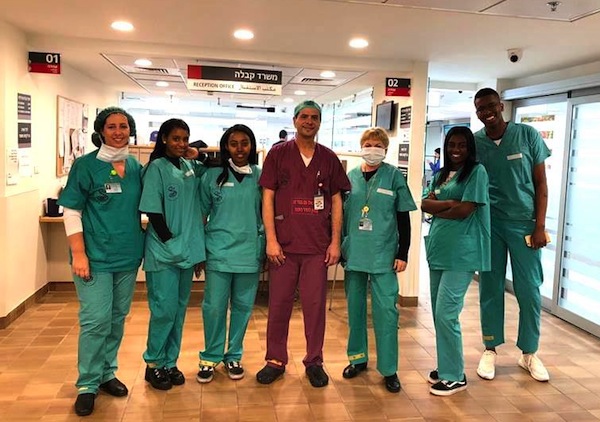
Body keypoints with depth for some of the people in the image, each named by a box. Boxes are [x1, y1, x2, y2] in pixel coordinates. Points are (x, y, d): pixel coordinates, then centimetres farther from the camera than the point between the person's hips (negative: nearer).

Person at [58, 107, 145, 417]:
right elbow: (71, 213, -8)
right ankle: (87, 384, 13)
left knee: (117, 319, 13)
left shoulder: (137, 167, 6)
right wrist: (79, 254, -14)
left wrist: (144, 243, 8)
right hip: (95, 257, -4)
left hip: (128, 256, 5)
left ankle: (106, 373, 30)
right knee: (95, 321, -4)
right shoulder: (85, 165, -6)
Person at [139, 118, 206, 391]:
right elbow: (152, 211, -13)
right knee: (164, 310, -2)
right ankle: (153, 364, 17)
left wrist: (197, 154, 3)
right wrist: (170, 242, -14)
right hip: (164, 253, -6)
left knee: (179, 309, 12)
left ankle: (170, 362, 25)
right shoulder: (156, 168, -8)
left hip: (187, 250, 6)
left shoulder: (190, 166, 8)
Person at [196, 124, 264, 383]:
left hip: (250, 253, 2)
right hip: (219, 252, -1)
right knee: (214, 307, 1)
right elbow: (201, 213, 6)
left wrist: (265, 248, 7)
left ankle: (234, 356, 27)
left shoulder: (260, 177, 4)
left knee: (242, 306, 10)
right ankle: (210, 358, 19)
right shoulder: (213, 175, 2)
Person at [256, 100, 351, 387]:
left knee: (315, 304, 6)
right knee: (279, 304, 7)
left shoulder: (329, 159, 8)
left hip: (318, 245, 1)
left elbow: (336, 202, 9)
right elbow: (267, 198, 0)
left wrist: (335, 242, 2)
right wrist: (271, 240, -7)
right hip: (284, 244, -1)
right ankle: (275, 360, 21)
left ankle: (314, 361, 21)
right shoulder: (278, 154, 3)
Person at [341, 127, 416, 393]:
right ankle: (358, 357, 29)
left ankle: (389, 369, 9)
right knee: (355, 306, 12)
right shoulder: (351, 176, 6)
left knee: (386, 308, -3)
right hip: (354, 252, 3)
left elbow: (404, 218, -1)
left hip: (384, 254, -3)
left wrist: (403, 254, -5)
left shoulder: (393, 176, -1)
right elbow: (341, 213, 12)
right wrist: (338, 246, 9)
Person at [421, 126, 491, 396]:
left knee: (445, 314, -7)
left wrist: (436, 209, -1)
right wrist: (449, 203, -11)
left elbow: (465, 211, -14)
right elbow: (424, 204, 4)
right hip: (438, 250, 7)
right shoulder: (441, 174, 16)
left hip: (461, 253, -7)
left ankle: (455, 376, 7)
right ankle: (446, 366, 27)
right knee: (439, 313, 12)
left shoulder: (476, 171, -4)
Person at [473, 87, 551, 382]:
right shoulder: (474, 143, 1)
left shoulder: (528, 135, -2)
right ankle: (490, 349, 20)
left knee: (529, 290, 2)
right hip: (488, 224, 1)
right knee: (490, 287, 7)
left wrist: (540, 226, -6)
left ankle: (529, 353, 19)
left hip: (524, 223, -1)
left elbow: (541, 184, 0)